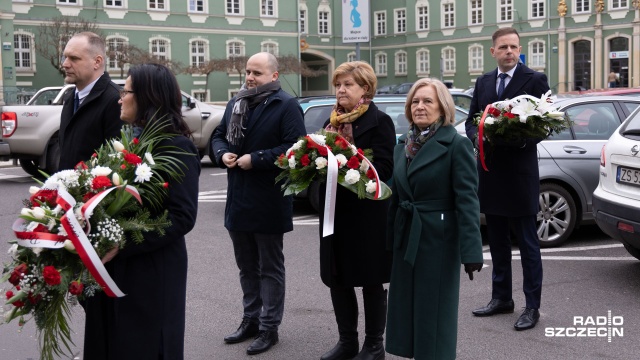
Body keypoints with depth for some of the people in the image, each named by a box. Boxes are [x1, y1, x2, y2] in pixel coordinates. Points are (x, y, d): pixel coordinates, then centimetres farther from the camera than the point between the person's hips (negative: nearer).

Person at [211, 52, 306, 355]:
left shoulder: (287, 106, -11)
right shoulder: (235, 104, 12)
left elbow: (295, 146, -20)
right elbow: (219, 135, 18)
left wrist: (256, 159, -22)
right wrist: (222, 154, -5)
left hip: (268, 202, -7)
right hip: (238, 199, 7)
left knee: (270, 268, 6)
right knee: (246, 266, 18)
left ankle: (269, 327, 15)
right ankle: (251, 319, 31)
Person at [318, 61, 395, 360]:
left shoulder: (378, 121, -8)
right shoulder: (332, 122, 13)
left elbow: (382, 168, -16)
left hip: (367, 213, -6)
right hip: (335, 211, 7)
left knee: (370, 280, 5)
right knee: (336, 277, 10)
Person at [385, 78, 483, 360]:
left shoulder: (457, 145, -10)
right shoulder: (402, 148, 10)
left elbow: (467, 200, -15)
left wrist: (471, 250, -21)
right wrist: (389, 241, 13)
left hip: (438, 240, -6)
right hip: (406, 240, 7)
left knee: (435, 314, 3)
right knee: (408, 312, 11)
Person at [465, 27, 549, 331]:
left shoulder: (535, 80, -4)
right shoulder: (483, 82, 12)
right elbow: (471, 121, 14)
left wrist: (523, 139, -24)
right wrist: (478, 136, -8)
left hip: (520, 173, -6)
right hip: (490, 172, 6)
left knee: (528, 243, 1)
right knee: (497, 241, 15)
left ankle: (532, 306, 9)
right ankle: (501, 298, 27)